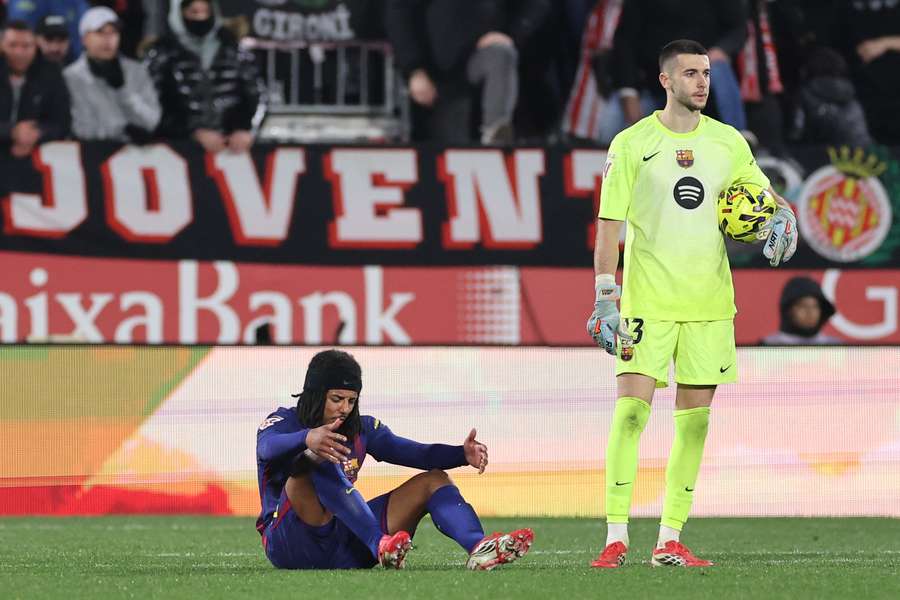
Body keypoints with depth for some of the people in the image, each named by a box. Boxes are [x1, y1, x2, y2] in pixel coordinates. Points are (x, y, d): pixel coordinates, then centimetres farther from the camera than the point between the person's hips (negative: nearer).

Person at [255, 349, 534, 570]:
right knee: (316, 457, -31)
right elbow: (268, 447, -29)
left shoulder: (362, 428, 14)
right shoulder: (284, 421, -4)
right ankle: (380, 545, -48)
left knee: (433, 480, -2)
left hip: (346, 549, 6)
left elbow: (416, 453, 3)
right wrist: (308, 439, -51)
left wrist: (462, 454, -16)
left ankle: (479, 549, -33)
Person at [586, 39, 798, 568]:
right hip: (648, 301, -4)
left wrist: (783, 219, -7)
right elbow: (609, 224, -3)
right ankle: (617, 536, -9)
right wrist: (605, 299, -10)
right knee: (631, 409, -12)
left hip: (710, 302, 4)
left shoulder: (728, 142, 8)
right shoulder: (632, 144, -2)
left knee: (694, 420, 3)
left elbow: (767, 197, 18)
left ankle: (670, 540, 8)